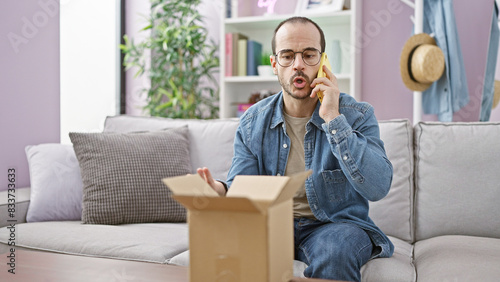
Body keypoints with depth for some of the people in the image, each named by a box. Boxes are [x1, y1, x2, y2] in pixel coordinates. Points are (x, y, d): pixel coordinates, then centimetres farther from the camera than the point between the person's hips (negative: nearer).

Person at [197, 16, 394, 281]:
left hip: (335, 223, -1)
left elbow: (378, 187, -23)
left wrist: (332, 119, -24)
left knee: (334, 250, -35)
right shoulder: (252, 122, 1)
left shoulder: (357, 115, -8)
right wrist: (220, 191, -28)